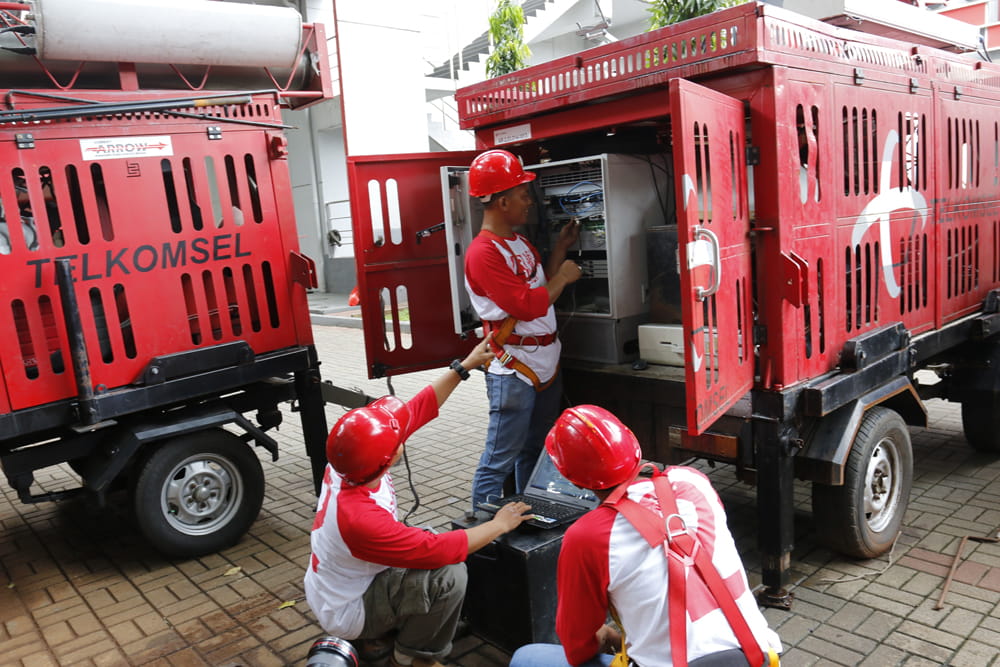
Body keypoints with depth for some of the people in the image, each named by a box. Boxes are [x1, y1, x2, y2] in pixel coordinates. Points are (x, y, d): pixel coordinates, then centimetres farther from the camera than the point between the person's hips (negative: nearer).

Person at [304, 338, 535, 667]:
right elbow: (442, 550, -30)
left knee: (433, 542, 16)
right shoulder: (361, 519, -39)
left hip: (336, 587, 8)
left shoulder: (348, 461, -18)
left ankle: (380, 635, 20)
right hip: (347, 612, -8)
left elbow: (419, 408, -9)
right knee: (449, 574, -23)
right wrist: (499, 525, -16)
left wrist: (465, 365, -6)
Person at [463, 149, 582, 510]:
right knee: (499, 460, -1)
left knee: (535, 452, 21)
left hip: (545, 364, 10)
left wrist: (562, 246, 14)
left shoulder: (520, 242, 12)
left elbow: (542, 286, 21)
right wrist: (563, 277, -9)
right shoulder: (484, 253, -19)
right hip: (514, 371, -10)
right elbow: (528, 305, -23)